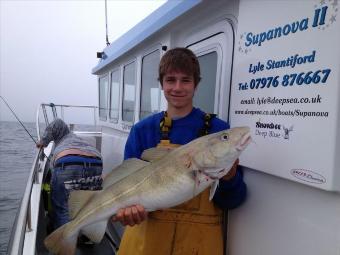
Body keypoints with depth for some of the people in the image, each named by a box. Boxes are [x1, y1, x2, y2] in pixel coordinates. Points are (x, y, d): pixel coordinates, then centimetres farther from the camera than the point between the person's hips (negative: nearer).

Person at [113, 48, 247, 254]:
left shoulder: (218, 130, -9)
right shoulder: (142, 130, -4)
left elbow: (232, 201, -8)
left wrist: (229, 177, -28)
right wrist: (129, 206, -23)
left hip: (198, 238, -1)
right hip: (147, 234, 2)